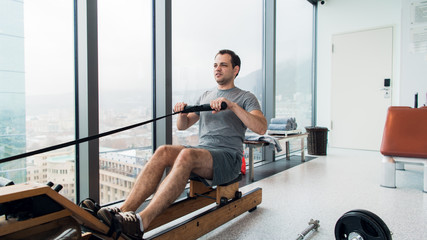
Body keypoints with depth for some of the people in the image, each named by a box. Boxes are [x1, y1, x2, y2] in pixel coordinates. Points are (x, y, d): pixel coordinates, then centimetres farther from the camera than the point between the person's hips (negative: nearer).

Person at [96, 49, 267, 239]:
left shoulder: (246, 98, 6)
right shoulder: (205, 96, 23)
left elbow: (261, 128, -12)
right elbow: (182, 126, 23)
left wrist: (233, 105, -23)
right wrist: (183, 113, 0)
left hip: (228, 158, -5)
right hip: (201, 152, 5)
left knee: (187, 155, -36)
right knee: (164, 152, -25)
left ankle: (141, 222, -44)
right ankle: (124, 211, -31)